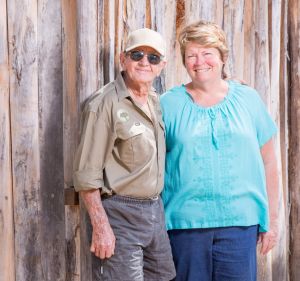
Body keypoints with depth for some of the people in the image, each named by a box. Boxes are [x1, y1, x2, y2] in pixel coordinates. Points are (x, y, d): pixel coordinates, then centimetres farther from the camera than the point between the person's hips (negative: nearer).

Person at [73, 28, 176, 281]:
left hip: (156, 211, 8)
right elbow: (86, 173, -16)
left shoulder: (156, 102, 9)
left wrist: (156, 207, 12)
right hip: (121, 215, -8)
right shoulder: (105, 104, -15)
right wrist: (101, 227, -18)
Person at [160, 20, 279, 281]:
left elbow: (268, 163, 8)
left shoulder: (248, 99, 6)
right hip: (184, 222, 0)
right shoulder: (169, 104, 4)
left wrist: (272, 219, 6)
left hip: (240, 221, 1)